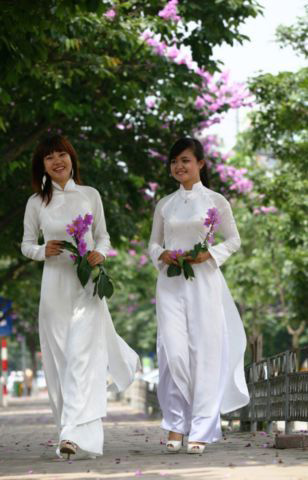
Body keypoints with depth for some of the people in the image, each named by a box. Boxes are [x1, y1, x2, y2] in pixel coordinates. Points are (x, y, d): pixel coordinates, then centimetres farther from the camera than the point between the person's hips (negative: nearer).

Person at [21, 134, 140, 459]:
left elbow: (103, 236, 14)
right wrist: (43, 251, -9)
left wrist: (99, 254, -7)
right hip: (54, 283, 2)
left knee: (81, 354, -14)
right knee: (59, 359, 3)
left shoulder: (90, 196, 6)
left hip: (87, 283, -1)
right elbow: (26, 244, 13)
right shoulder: (36, 203, 6)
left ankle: (74, 433, -21)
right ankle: (68, 429, 16)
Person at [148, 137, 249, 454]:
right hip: (170, 283, 2)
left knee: (204, 353, -3)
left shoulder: (215, 201, 4)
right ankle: (175, 425, 3)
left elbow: (233, 240, 8)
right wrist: (161, 255, -4)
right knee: (173, 353, -8)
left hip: (204, 282, -2)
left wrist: (210, 254, -9)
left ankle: (200, 431, 3)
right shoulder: (164, 205, 12)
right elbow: (154, 243, 18)